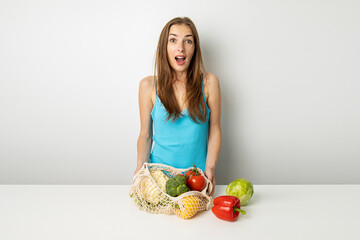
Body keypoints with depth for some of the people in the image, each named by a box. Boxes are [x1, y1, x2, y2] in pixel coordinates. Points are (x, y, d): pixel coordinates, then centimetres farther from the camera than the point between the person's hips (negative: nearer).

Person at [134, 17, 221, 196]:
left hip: (198, 175, 0)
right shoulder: (148, 85, -1)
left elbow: (214, 130, 2)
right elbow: (145, 134, 4)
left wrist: (210, 168, -7)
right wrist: (141, 169, -7)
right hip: (159, 172, 0)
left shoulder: (209, 83, -1)